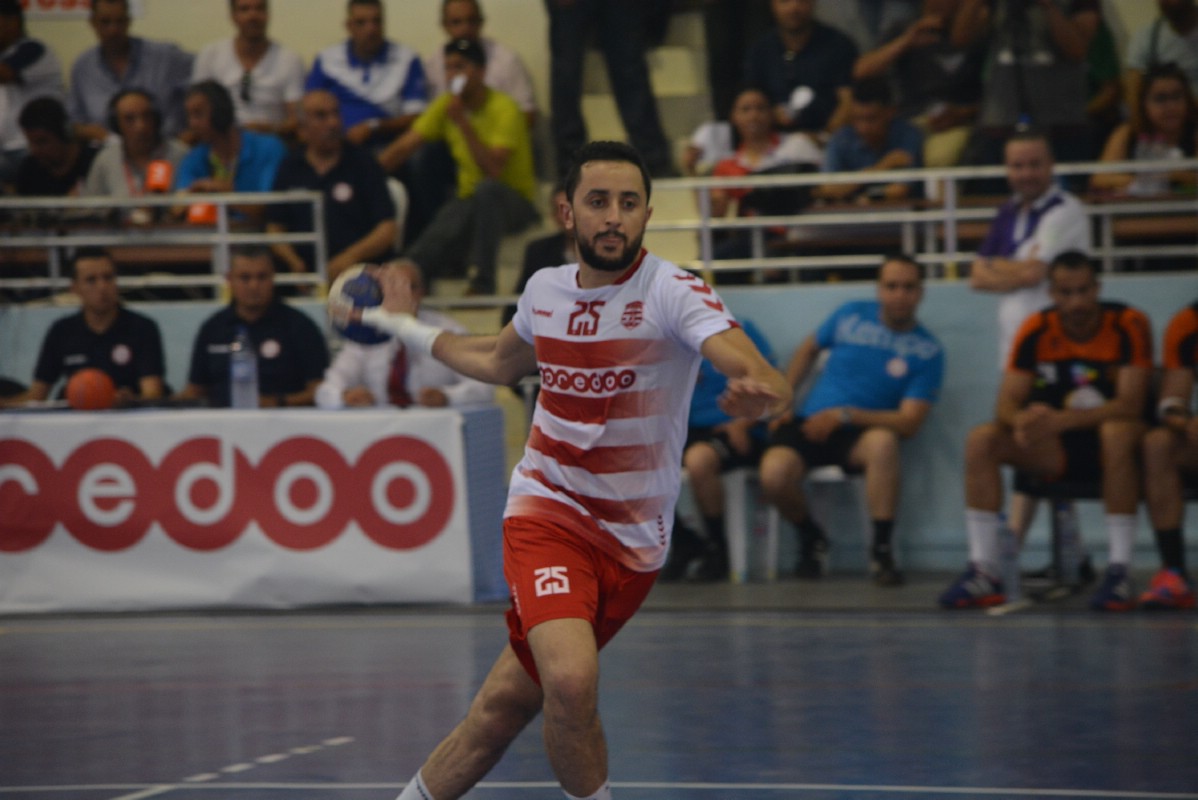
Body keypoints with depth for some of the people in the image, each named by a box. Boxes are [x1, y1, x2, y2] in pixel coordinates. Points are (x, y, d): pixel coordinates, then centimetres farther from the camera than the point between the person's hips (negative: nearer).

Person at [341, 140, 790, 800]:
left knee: (503, 708, 1)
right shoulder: (545, 290, 1)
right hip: (547, 514, 1)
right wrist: (403, 326, 33)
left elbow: (768, 384, -30)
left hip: (632, 541, -1)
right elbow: (499, 362, 26)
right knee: (571, 681, -24)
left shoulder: (674, 293, -13)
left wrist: (759, 393, -53)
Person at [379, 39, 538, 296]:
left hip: (514, 204, -3)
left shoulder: (503, 109, -15)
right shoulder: (446, 105, 3)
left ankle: (482, 283, -35)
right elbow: (404, 146, -1)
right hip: (469, 201, 3)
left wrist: (463, 124, -30)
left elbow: (493, 170, -26)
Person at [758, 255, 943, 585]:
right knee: (774, 474, -30)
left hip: (860, 433, -2)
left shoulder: (927, 351, -3)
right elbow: (809, 350, 23)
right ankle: (810, 538, 4)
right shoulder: (852, 316, 5)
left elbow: (909, 422, -10)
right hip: (809, 422, 2)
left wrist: (844, 415, -16)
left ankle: (881, 550, -25)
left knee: (883, 442, -40)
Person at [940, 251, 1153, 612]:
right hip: (1058, 451, 4)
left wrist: (1059, 420, -34)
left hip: (1113, 447, -4)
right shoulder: (1036, 331, -3)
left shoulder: (1128, 325, -14)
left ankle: (1119, 572, -36)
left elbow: (1130, 405, -23)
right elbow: (1007, 403, -6)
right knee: (981, 440, -18)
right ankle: (984, 572, -21)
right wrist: (1023, 420, -33)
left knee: (1117, 431, -39)